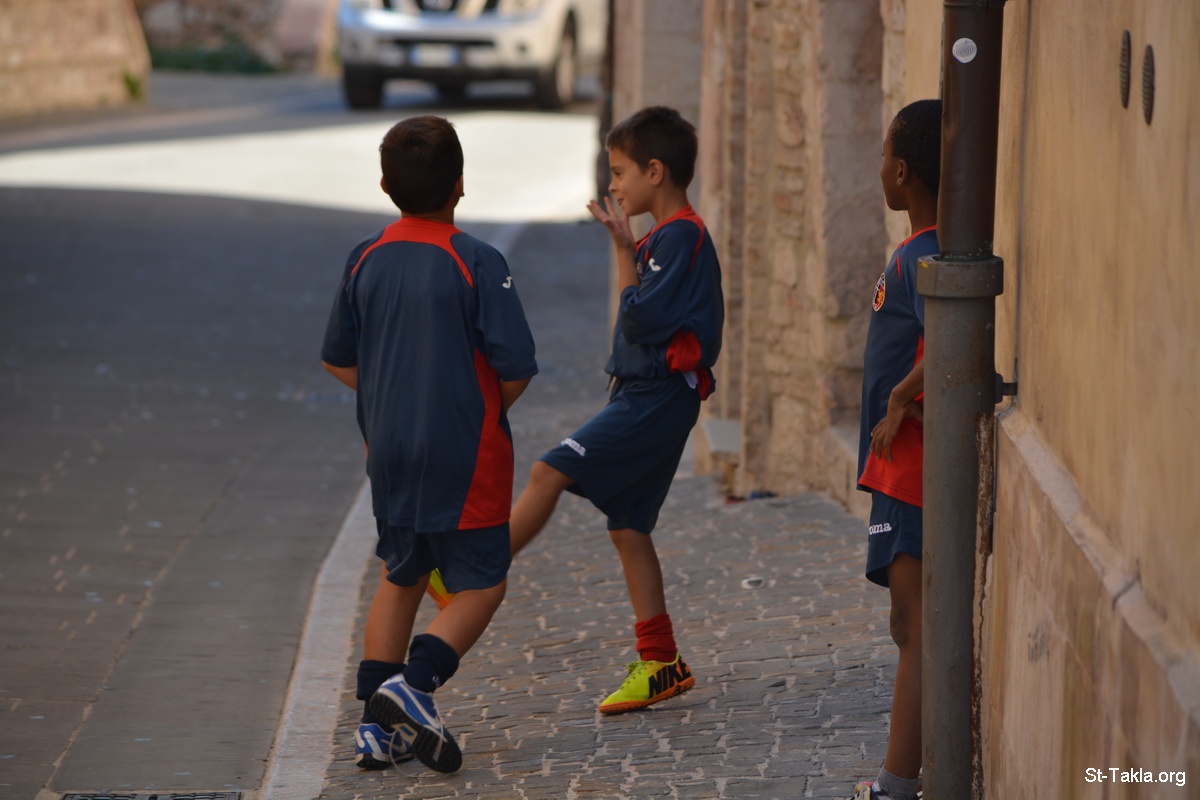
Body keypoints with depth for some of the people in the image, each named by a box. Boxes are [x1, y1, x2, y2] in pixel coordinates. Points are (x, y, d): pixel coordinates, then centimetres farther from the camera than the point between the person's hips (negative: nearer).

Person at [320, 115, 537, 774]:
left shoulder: (365, 259, 1)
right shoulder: (477, 263, -14)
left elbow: (338, 360, 10)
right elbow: (516, 369, -14)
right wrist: (488, 411, 6)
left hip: (389, 449, 5)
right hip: (465, 457, -5)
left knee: (400, 577, 18)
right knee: (480, 586, 5)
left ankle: (378, 726, 13)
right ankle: (413, 682, -17)